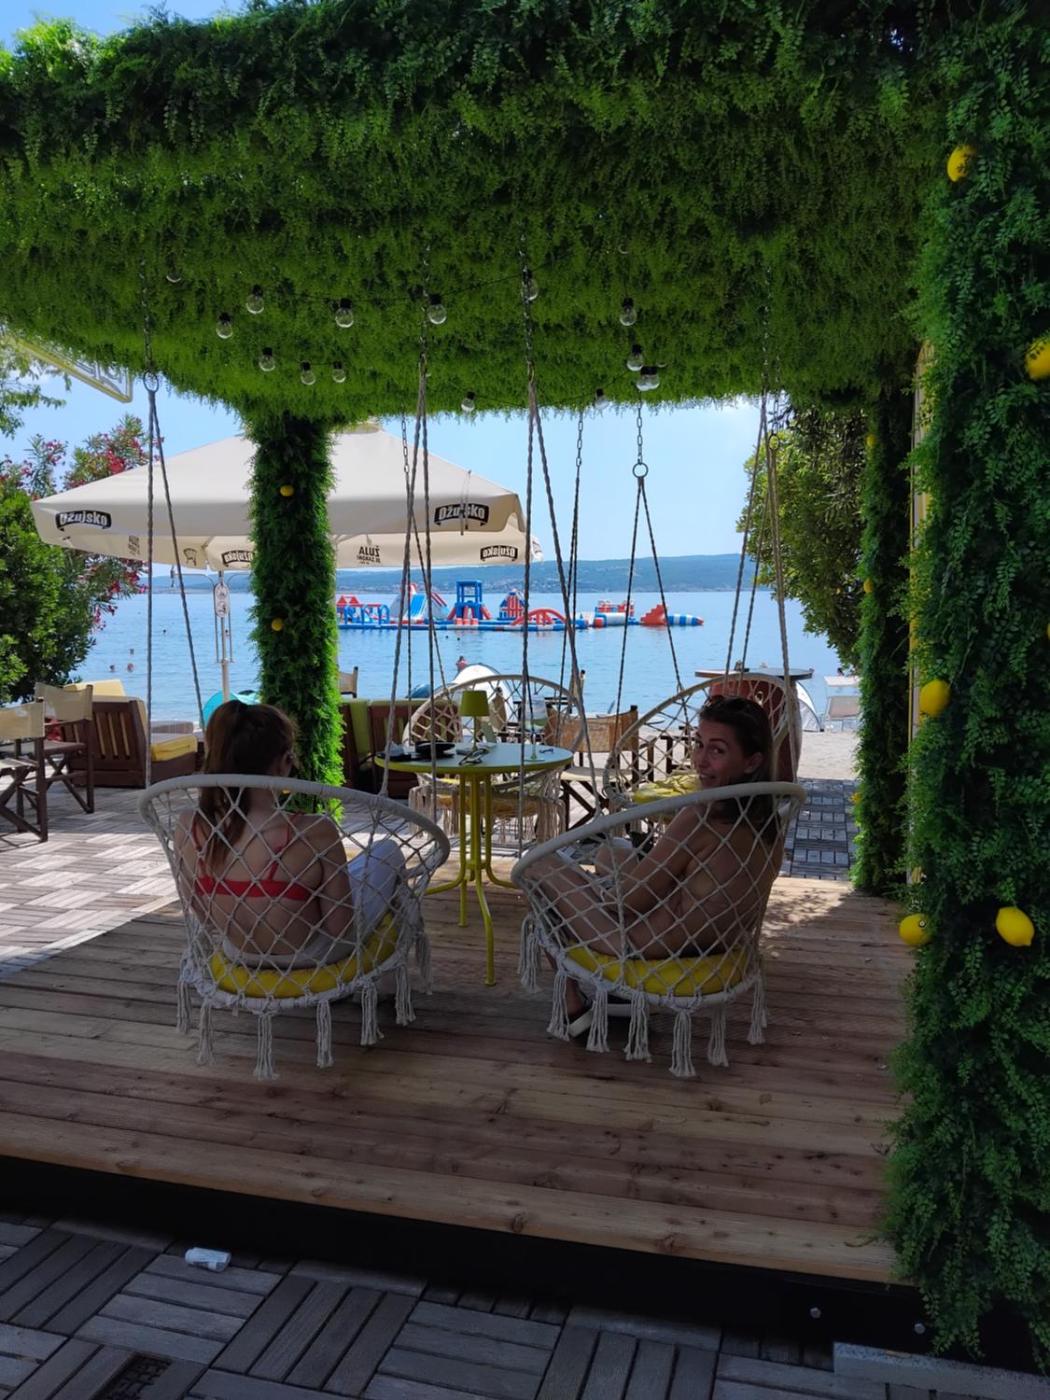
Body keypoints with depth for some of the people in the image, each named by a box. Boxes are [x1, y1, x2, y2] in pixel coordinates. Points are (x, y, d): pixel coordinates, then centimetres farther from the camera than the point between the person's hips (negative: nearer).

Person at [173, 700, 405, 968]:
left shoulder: (188, 828, -20)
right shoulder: (315, 832, -34)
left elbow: (205, 916, -4)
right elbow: (339, 928, -23)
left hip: (237, 954, 5)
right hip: (310, 959, -4)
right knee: (388, 851, 21)